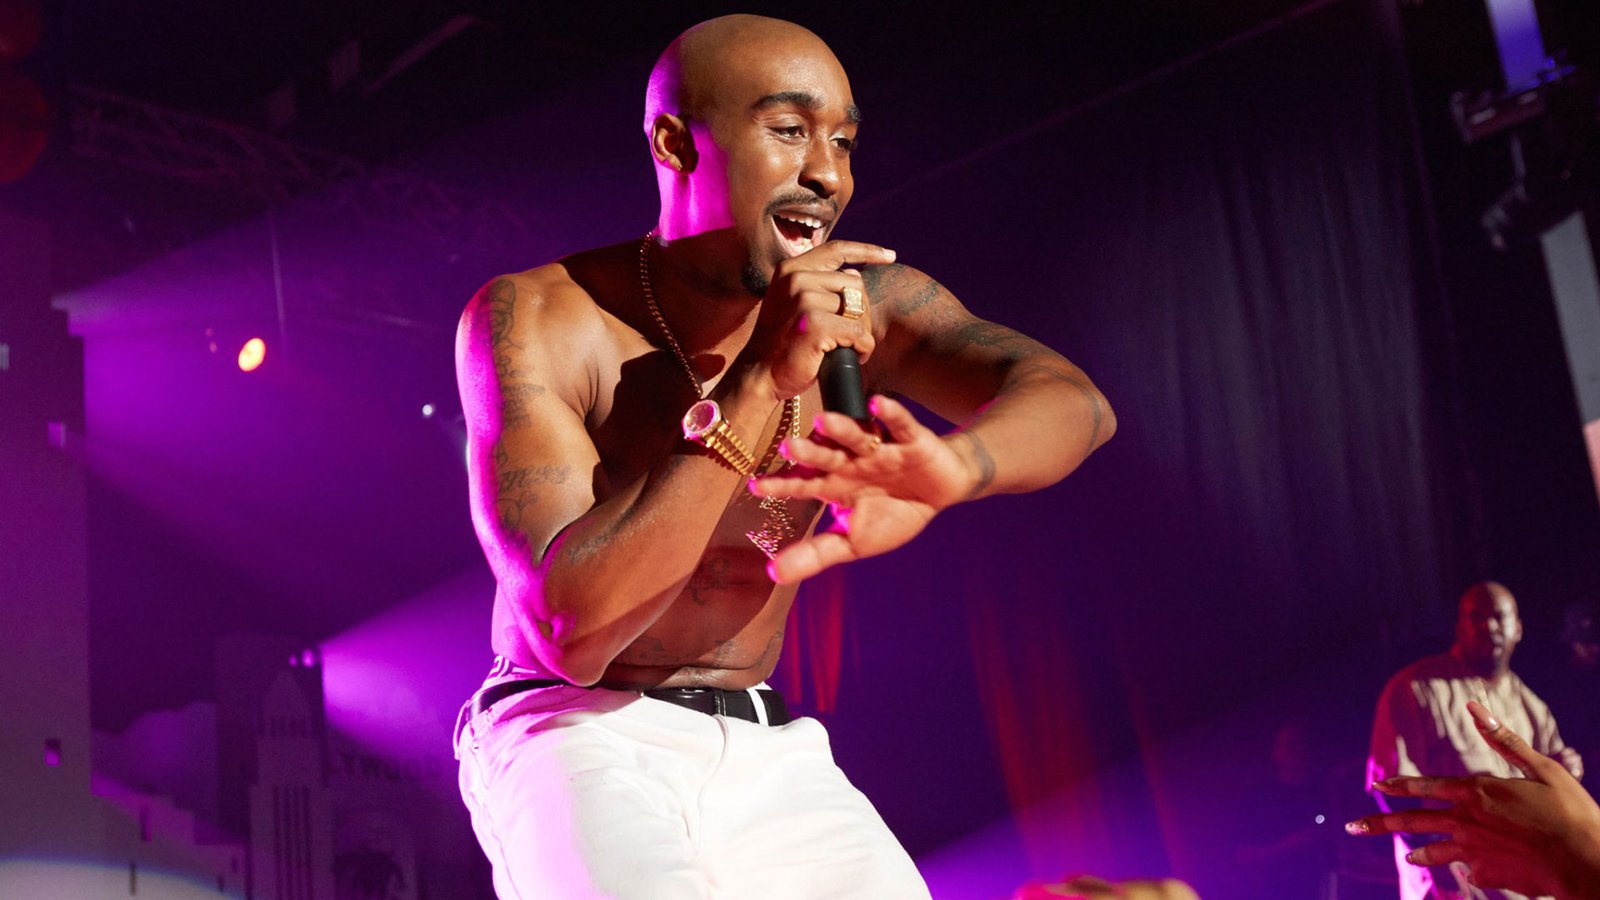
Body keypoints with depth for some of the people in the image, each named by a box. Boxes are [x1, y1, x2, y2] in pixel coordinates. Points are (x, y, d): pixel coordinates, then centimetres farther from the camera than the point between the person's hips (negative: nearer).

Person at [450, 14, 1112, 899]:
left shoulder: (861, 300, -3)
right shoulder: (531, 320, -16)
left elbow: (1070, 400, -19)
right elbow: (572, 633, -25)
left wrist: (942, 469, -43)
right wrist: (760, 385, -31)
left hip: (768, 758, 4)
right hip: (573, 738, -4)